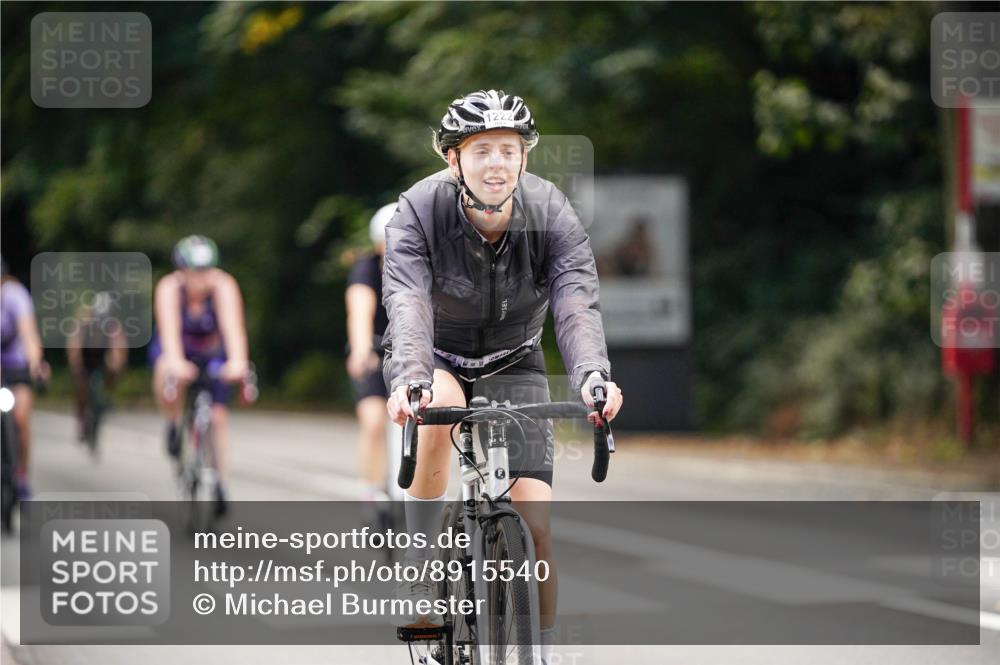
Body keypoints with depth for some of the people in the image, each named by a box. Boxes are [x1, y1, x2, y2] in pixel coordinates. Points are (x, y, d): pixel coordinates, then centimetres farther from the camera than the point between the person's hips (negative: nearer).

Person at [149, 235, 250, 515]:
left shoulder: (224, 286, -30)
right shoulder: (169, 288, -31)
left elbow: (232, 325, -45)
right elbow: (169, 327, -45)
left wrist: (237, 361, -62)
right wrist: (175, 362, -64)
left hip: (213, 352, 1)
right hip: (178, 349, -1)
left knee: (218, 416, -10)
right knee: (168, 376, -37)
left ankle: (221, 485, 1)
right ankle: (174, 425, -9)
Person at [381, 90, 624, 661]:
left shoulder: (552, 214, -22)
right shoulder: (419, 211, -26)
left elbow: (577, 305, -35)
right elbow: (408, 305, -40)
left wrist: (593, 376, -55)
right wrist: (408, 380, -59)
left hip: (513, 363, 1)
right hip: (438, 357, -1)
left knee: (534, 522, -12)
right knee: (442, 407, -38)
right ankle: (421, 566, -24)